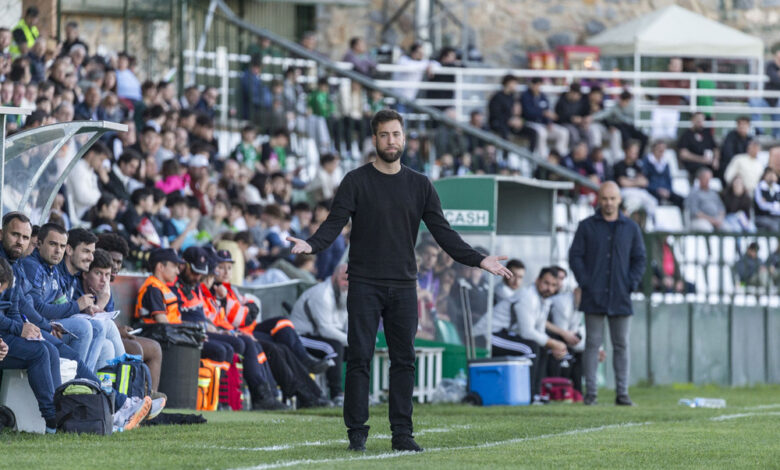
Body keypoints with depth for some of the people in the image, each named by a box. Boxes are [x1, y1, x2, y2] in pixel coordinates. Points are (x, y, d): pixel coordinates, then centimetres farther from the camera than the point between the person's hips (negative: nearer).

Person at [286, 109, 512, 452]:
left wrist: (478, 260, 0)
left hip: (403, 286, 3)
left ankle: (402, 433, 5)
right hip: (364, 285, -3)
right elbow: (335, 222, -7)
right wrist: (311, 245, -26)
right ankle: (356, 432, 1)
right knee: (359, 359, -4)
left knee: (404, 360, 1)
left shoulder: (419, 185, 10)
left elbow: (442, 232, 9)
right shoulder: (356, 182, 2)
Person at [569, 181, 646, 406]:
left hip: (621, 298, 2)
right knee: (593, 343, -2)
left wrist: (631, 284, -2)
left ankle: (622, 392, 5)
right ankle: (591, 392, 0)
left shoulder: (631, 228, 9)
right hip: (594, 297, -2)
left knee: (621, 345, 3)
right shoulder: (586, 227, 5)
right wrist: (585, 283, -7)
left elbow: (639, 259, 12)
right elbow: (575, 256, 4)